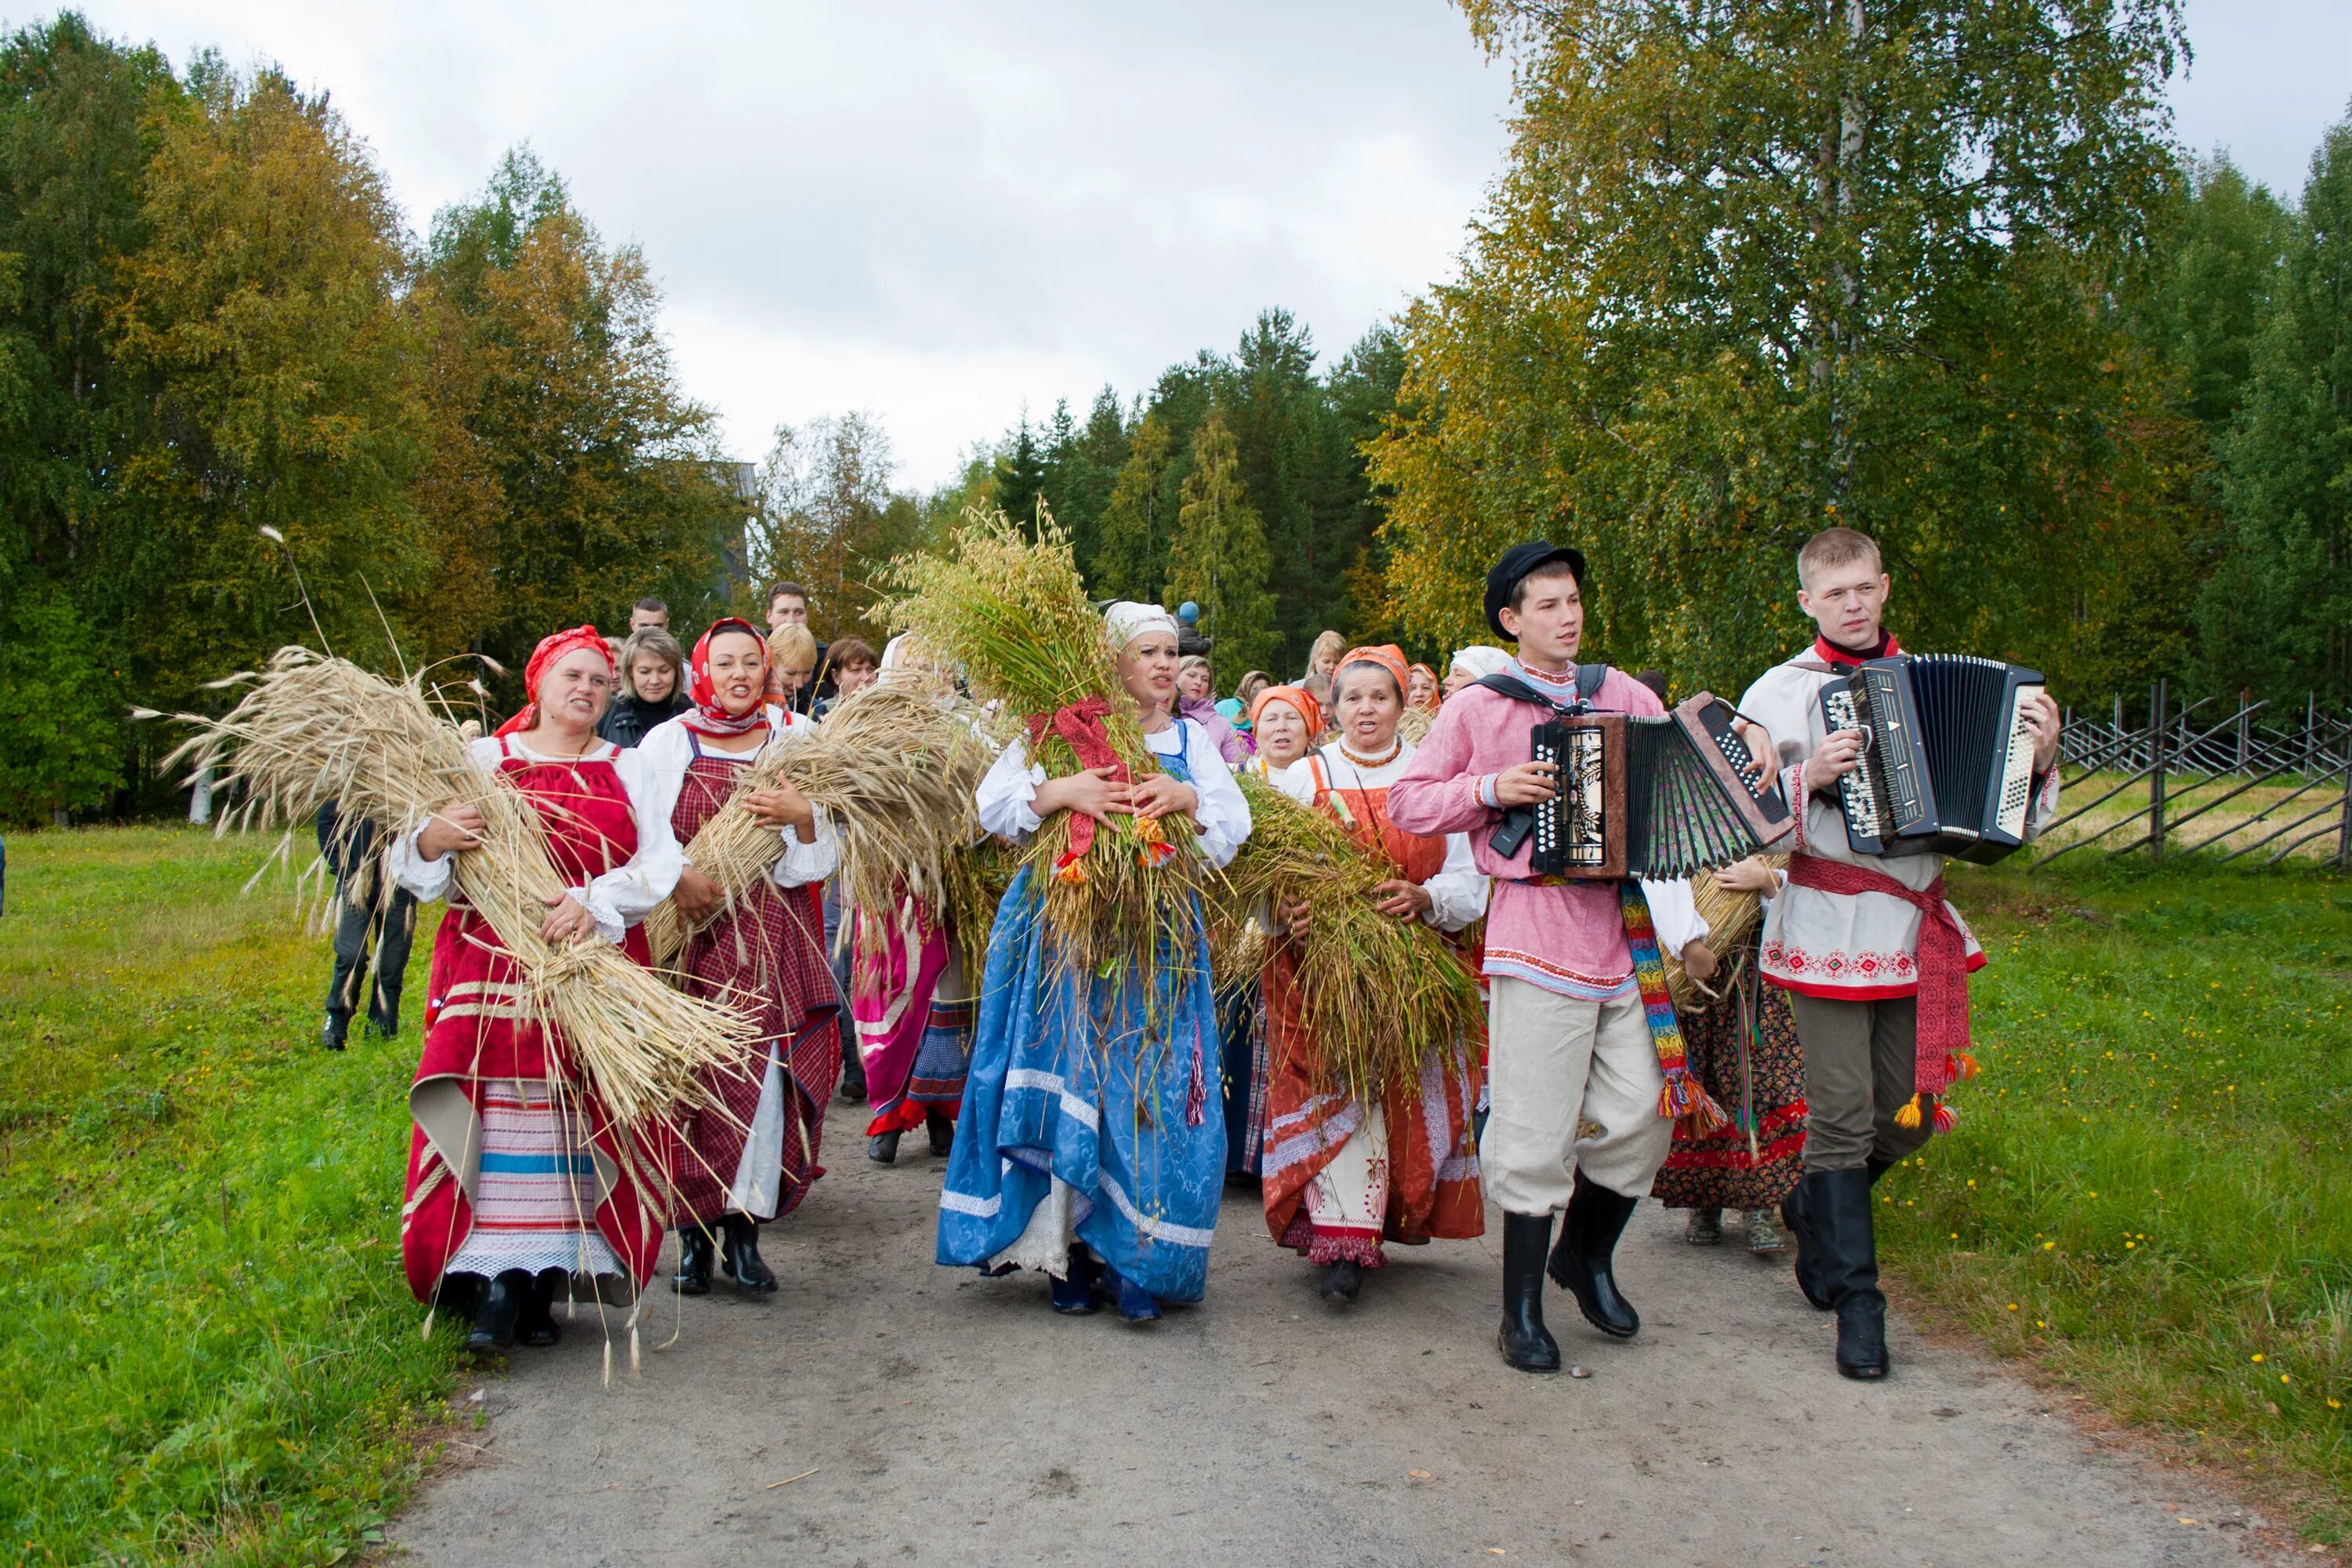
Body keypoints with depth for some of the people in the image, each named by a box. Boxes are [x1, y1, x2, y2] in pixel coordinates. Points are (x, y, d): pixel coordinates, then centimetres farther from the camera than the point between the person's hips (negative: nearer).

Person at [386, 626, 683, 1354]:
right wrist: (431, 841, -18)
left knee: (581, 1122, -2)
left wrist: (594, 904, -15)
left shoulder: (628, 770, 14)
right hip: (493, 967, -1)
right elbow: (410, 866, 5)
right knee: (495, 1117, -8)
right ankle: (496, 1285, -5)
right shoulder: (482, 760, 9)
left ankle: (544, 1281, 6)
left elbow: (660, 863, 1)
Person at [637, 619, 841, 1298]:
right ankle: (693, 1231, 7)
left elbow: (826, 853, 9)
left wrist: (802, 817, -11)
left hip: (775, 933, 1)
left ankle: (745, 1229, 5)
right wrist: (678, 876, -15)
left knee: (766, 1078, -6)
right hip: (693, 934, -1)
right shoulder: (670, 741, 8)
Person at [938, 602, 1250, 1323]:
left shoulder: (1189, 740, 15)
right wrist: (1059, 791, -21)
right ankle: (1068, 1250, 10)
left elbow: (1235, 825, 6)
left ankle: (1133, 1260, 4)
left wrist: (1187, 797, -12)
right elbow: (993, 805, -5)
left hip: (1156, 946, 3)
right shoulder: (1058, 732, 4)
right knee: (1066, 1080, -2)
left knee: (1150, 1093, -4)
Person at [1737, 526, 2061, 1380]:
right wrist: (1808, 778, -23)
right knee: (1843, 1113, -3)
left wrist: (2037, 757, -4)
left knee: (1909, 1112, 11)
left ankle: (1813, 1206, 39)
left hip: (1916, 931, 5)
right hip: (1828, 933, -4)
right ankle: (1856, 1302, 7)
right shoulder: (1781, 693, -1)